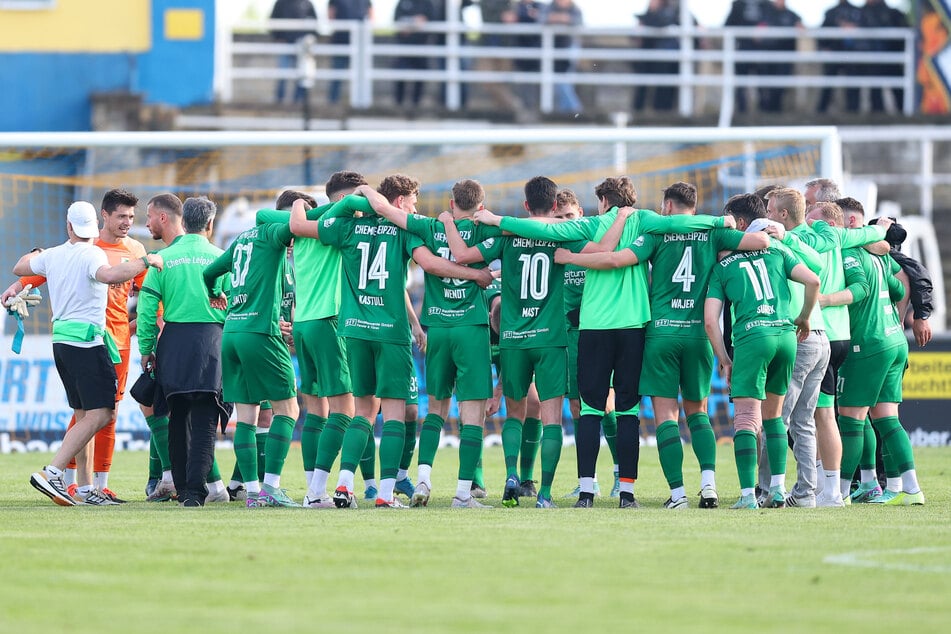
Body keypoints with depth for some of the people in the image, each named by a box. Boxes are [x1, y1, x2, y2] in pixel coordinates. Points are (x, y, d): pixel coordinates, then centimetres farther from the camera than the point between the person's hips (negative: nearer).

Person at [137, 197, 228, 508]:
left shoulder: (164, 258, 4)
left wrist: (146, 349, 8)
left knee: (178, 418, 14)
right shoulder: (219, 258, 2)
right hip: (211, 339, -2)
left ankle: (182, 487, 19)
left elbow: (147, 307, 1)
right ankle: (195, 489, -16)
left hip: (173, 342, 2)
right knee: (203, 421, -3)